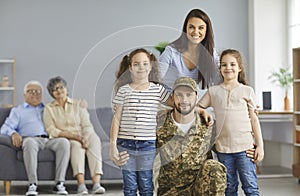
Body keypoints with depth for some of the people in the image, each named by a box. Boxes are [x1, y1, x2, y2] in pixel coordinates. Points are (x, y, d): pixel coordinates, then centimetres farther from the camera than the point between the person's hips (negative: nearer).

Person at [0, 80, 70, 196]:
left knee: (64, 142, -32)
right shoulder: (17, 111, 25)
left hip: (50, 139, 3)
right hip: (31, 138, -2)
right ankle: (32, 185, -41)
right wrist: (14, 133, -12)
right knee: (29, 143, -40)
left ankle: (59, 183, -34)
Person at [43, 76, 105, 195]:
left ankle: (96, 183, -47)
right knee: (77, 145, -36)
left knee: (94, 138, -33)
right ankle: (81, 184, -50)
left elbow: (87, 126, 3)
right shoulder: (49, 109, 10)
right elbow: (52, 131, -3)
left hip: (81, 138, 2)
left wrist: (85, 139, -20)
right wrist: (72, 135, -18)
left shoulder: (78, 105, 14)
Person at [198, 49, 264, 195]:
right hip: (223, 147, 2)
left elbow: (254, 118, 6)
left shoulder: (247, 91, 6)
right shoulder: (213, 91, 9)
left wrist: (260, 145, 2)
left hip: (245, 146, -2)